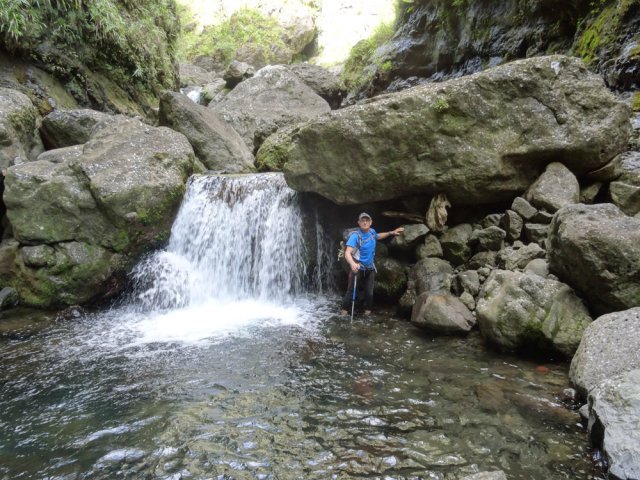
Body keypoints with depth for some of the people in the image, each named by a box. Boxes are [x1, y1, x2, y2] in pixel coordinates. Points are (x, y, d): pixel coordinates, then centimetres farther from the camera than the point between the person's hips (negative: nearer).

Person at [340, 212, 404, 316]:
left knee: (369, 291, 12)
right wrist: (352, 264, -53)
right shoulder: (355, 236, -23)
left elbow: (378, 236, 25)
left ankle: (368, 310, 30)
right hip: (357, 267, -6)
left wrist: (391, 233, 21)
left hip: (370, 268, 6)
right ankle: (345, 309, 10)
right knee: (351, 290, -6)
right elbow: (347, 253, -34)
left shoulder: (372, 231, -2)